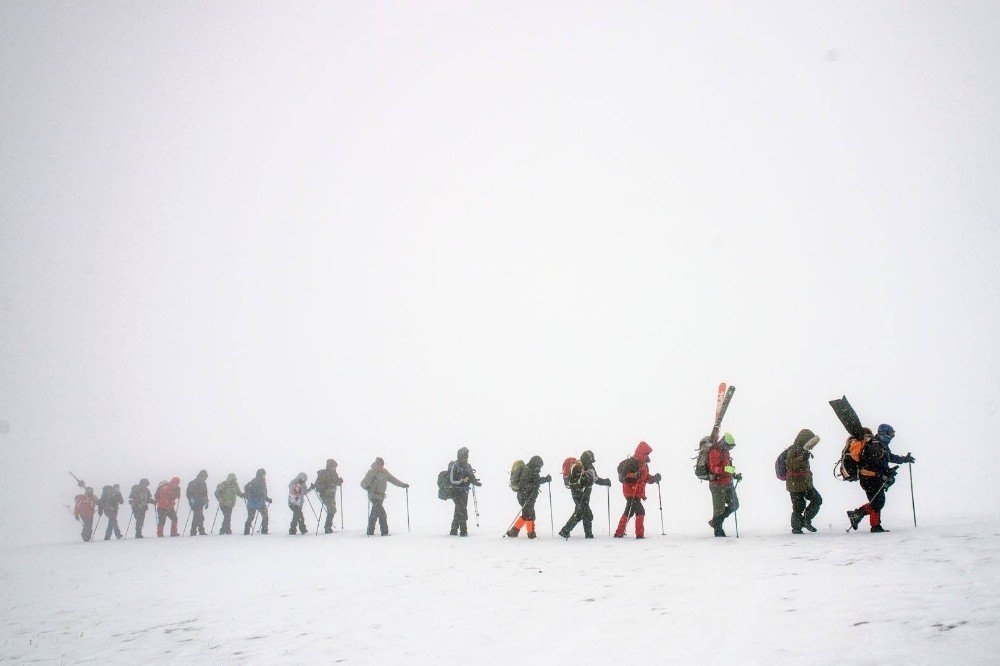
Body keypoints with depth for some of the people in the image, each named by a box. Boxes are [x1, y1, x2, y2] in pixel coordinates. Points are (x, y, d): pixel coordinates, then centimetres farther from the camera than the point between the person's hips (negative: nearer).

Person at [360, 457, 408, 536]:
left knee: (375, 513, 12)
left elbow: (393, 479, 20)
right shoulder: (372, 472, -9)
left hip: (381, 496, 7)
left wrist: (403, 484, 18)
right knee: (382, 513, -19)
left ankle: (370, 532, 21)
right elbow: (363, 482, -15)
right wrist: (367, 486, -37)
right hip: (374, 495, -7)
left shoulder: (385, 472, 10)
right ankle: (384, 532, -17)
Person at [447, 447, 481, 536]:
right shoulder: (454, 466, -12)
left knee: (458, 511, 16)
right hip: (457, 492, -8)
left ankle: (454, 530, 27)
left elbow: (472, 478, 13)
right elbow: (452, 481, -16)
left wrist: (476, 482, -7)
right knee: (462, 511, -15)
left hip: (465, 492, 8)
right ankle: (463, 531, -12)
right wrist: (462, 481, -27)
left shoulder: (467, 466, 10)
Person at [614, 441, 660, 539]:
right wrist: (635, 475, -35)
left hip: (638, 493, 10)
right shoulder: (631, 463, -16)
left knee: (629, 512, 17)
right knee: (640, 511, -13)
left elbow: (646, 478, 22)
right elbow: (623, 476, -22)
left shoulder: (643, 464, 15)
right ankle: (639, 534, -11)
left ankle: (619, 533, 26)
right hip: (631, 492, -10)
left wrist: (654, 478, 5)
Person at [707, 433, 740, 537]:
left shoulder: (725, 451, 16)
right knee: (719, 508, -3)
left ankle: (715, 522, 22)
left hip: (728, 484, 9)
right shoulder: (715, 451, -15)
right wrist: (725, 469, -39)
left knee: (734, 505, 10)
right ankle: (718, 531, 7)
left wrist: (735, 475, 16)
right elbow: (713, 468, -24)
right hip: (717, 484, -9)